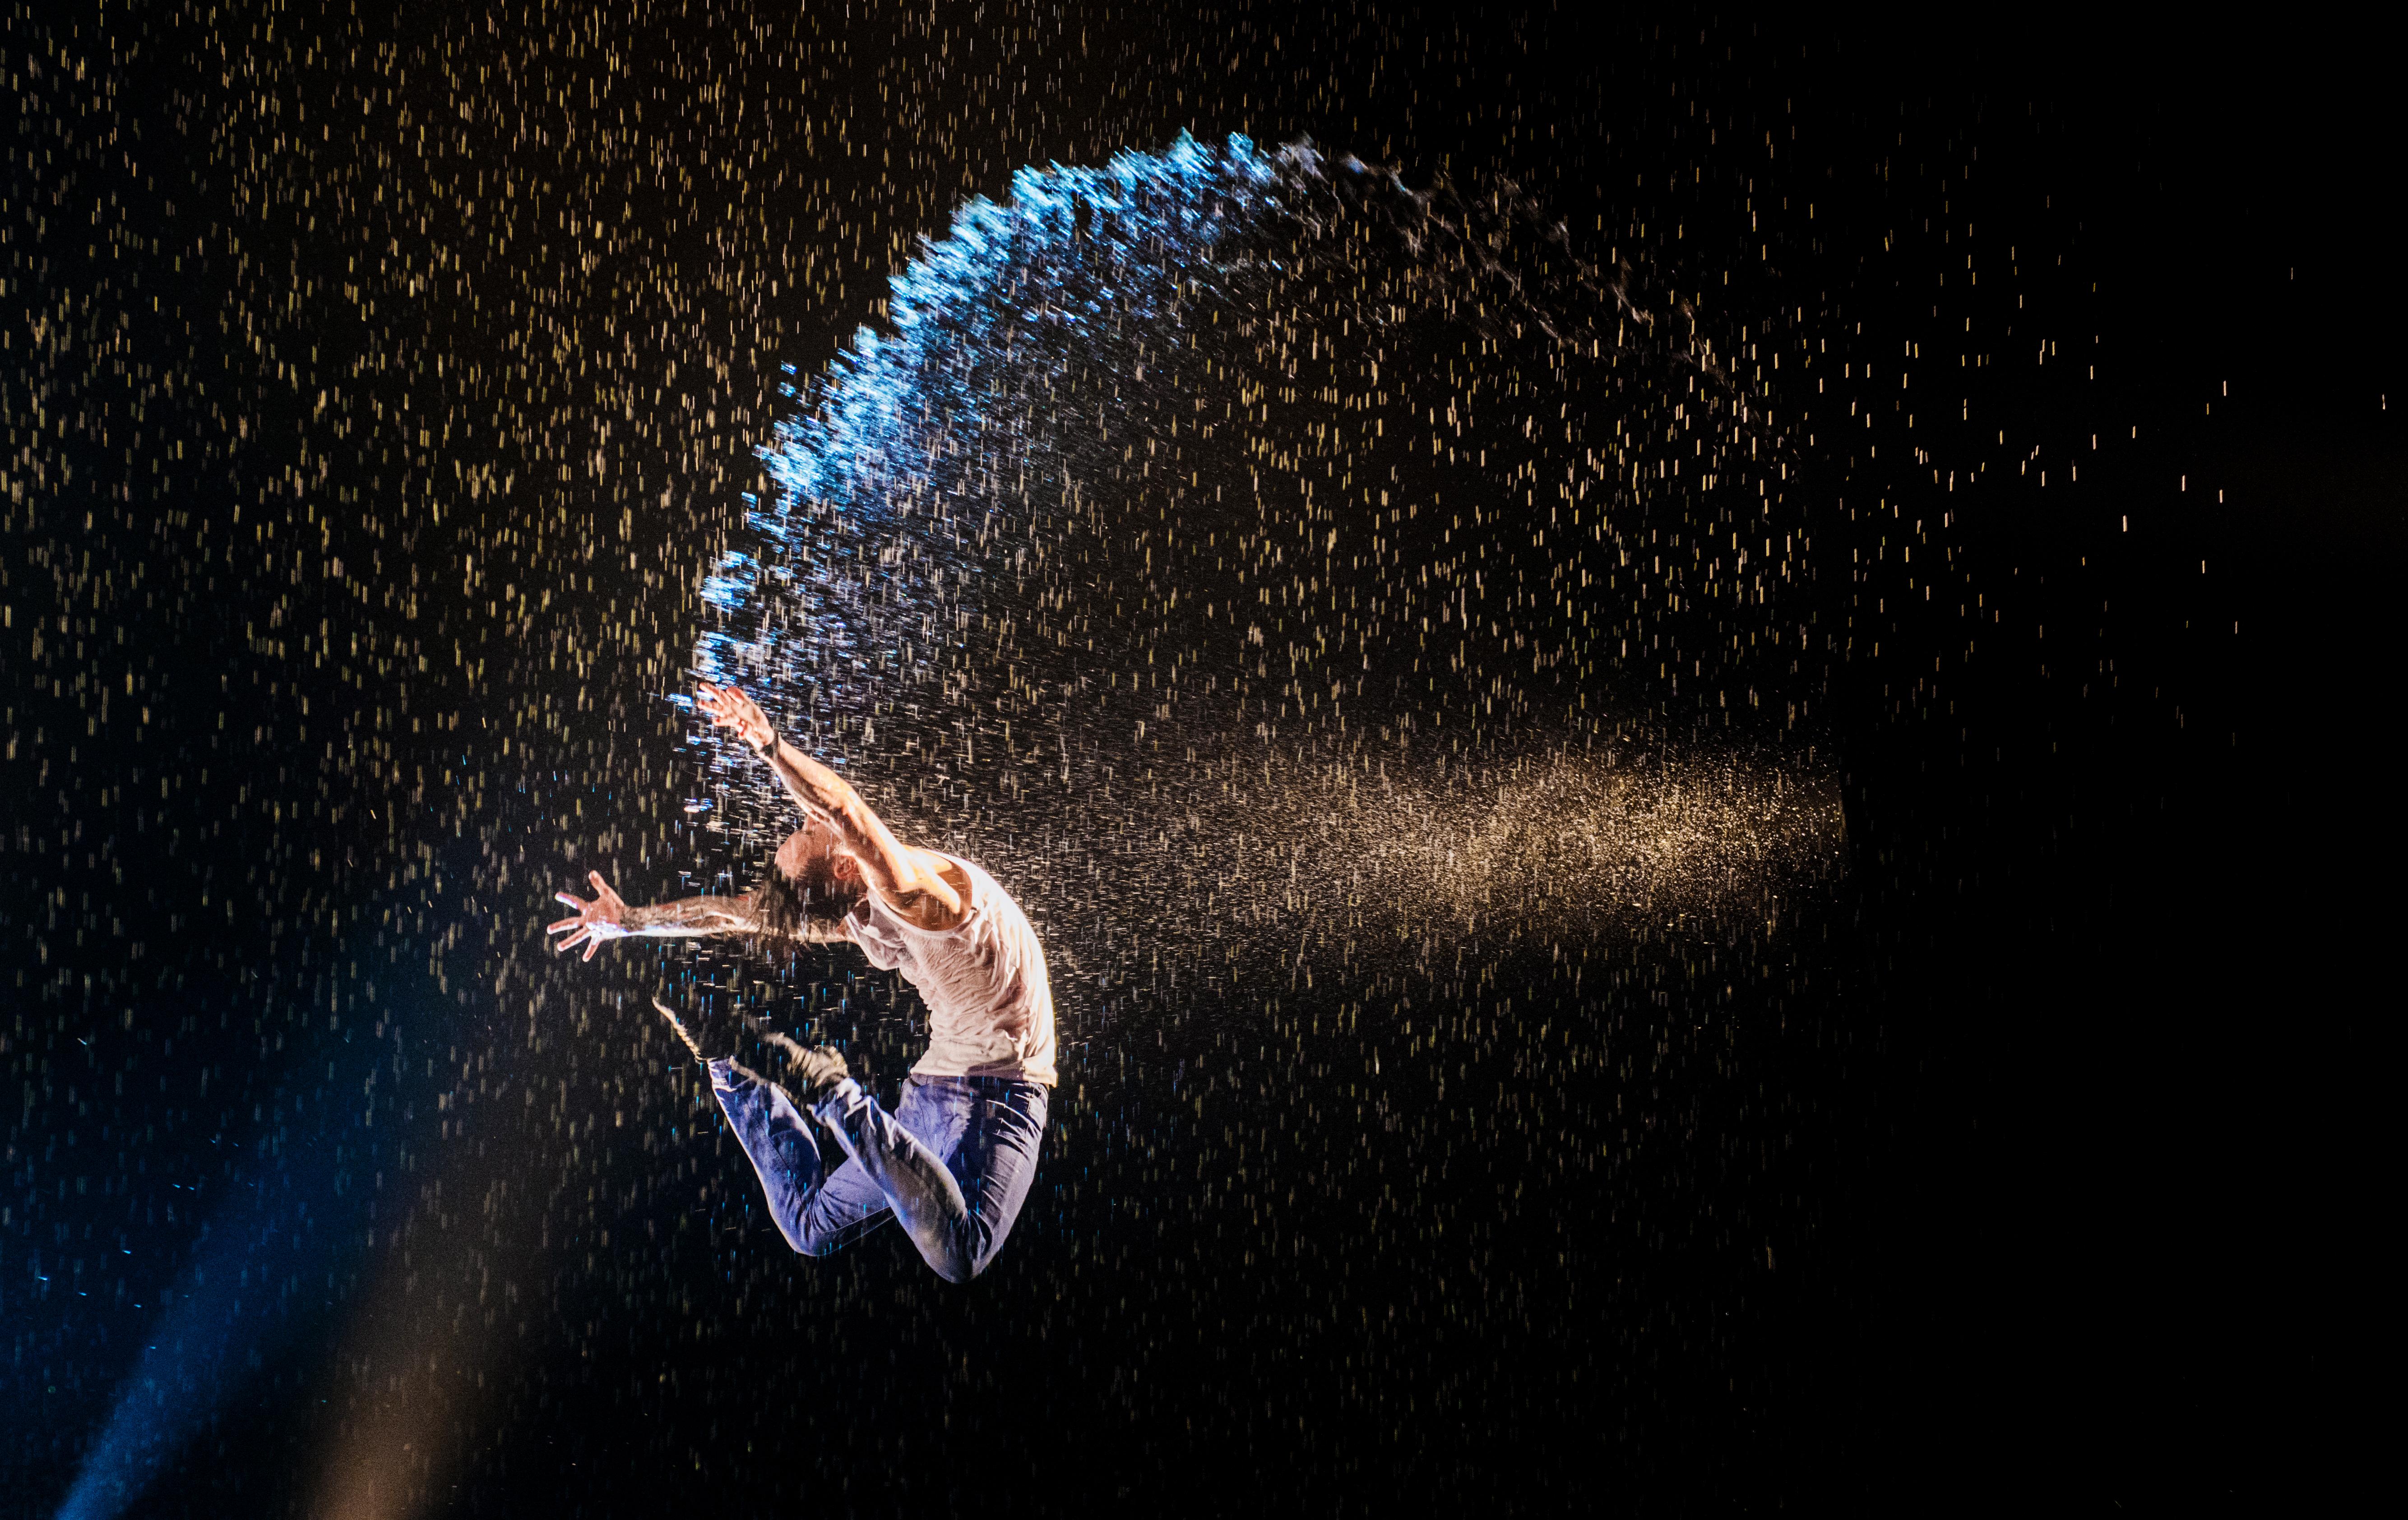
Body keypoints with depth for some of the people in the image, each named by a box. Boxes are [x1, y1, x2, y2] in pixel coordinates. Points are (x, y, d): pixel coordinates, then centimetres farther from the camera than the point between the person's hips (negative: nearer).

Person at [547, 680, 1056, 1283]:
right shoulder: (861, 912, 6)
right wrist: (630, 920, 27)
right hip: (931, 1090, 7)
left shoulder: (928, 889, -19)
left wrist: (771, 746, -52)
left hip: (1002, 1094, -7)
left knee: (957, 1259, -36)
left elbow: (848, 817, -39)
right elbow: (741, 911, 18)